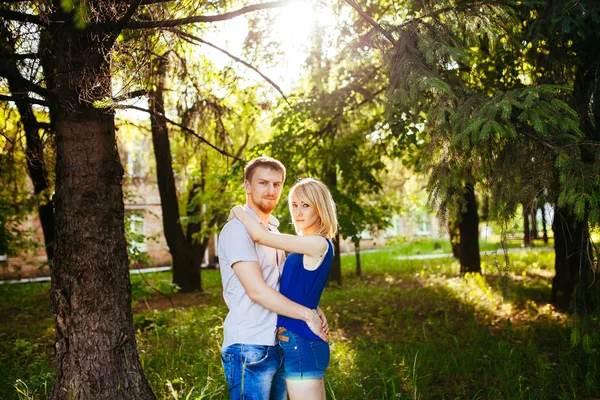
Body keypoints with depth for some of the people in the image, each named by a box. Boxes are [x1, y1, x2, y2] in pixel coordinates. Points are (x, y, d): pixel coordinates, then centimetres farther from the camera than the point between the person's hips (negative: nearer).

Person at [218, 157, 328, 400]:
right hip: (249, 349, -8)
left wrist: (313, 311, 3)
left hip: (279, 347, 8)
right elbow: (257, 291, -20)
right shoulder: (238, 229, -12)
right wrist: (308, 315, -16)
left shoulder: (273, 230, 16)